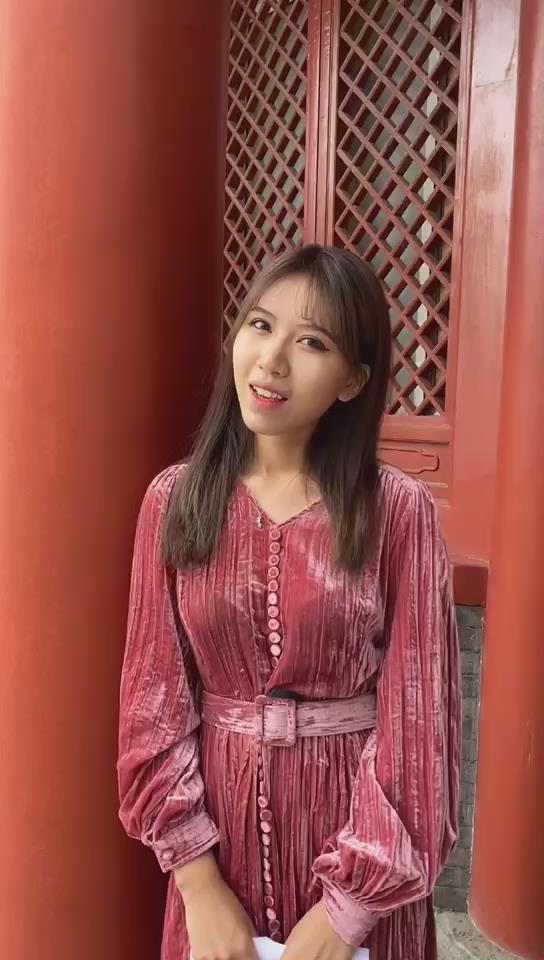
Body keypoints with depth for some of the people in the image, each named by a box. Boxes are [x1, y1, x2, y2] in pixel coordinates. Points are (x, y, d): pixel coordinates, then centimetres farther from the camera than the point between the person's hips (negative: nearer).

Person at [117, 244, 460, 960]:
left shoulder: (399, 510, -12)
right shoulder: (175, 498, -6)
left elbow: (416, 713, -11)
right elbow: (155, 698, -5)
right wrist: (198, 882, -9)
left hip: (356, 815, -1)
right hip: (217, 813, 2)